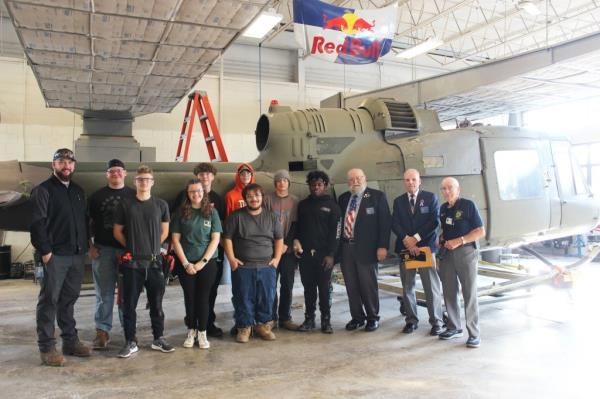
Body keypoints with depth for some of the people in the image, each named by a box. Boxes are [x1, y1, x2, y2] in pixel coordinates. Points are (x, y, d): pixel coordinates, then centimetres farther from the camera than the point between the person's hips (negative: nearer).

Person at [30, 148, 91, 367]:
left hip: (76, 256, 6)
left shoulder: (78, 191, 17)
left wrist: (85, 246, 11)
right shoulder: (43, 190, -3)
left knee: (69, 299, 13)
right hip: (54, 256, -6)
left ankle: (70, 341, 22)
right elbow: (37, 223, -10)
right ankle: (47, 348, 6)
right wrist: (45, 251, -16)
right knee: (49, 301, 0)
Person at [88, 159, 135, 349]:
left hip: (128, 250, 0)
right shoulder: (97, 196, 8)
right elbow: (89, 223, 9)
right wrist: (91, 246, 0)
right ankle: (102, 331, 12)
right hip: (103, 249, 0)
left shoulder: (133, 195, 7)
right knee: (104, 293, 4)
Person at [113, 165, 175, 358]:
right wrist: (131, 246, 3)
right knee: (129, 304, 4)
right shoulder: (125, 204, 1)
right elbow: (117, 231, 6)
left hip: (154, 262, 1)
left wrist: (152, 247, 6)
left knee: (156, 303, 10)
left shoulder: (161, 205, 4)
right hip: (132, 262, -1)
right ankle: (130, 342, 16)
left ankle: (158, 339, 23)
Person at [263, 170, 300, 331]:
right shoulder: (268, 199, 2)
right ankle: (271, 318, 10)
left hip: (288, 249, 2)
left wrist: (287, 244, -9)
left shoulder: (294, 200, 6)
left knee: (287, 284, 4)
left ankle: (285, 318, 13)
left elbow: (295, 225, 3)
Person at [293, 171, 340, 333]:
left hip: (323, 254, -3)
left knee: (324, 288, 1)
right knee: (308, 287, 7)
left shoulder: (331, 205, 2)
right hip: (305, 253, 3)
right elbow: (298, 226, 15)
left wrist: (330, 254, -10)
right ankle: (309, 319, 16)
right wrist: (296, 240, -4)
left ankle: (326, 320, 11)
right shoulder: (303, 204, 13)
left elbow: (334, 231, -3)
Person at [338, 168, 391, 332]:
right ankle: (357, 317, 25)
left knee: (369, 285, 4)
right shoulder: (343, 198, 12)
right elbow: (339, 220, 12)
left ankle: (373, 318, 20)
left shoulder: (377, 196, -2)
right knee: (351, 286, 10)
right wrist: (338, 244, 4)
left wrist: (382, 246, -13)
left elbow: (385, 222, -6)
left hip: (366, 248, -4)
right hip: (346, 247, 4)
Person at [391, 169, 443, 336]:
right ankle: (411, 321, 18)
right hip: (404, 248, 3)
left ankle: (436, 322, 9)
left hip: (426, 247, -2)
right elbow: (395, 224, 3)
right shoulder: (398, 201, 12)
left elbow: (435, 222, -4)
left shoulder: (430, 197, 5)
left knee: (432, 287, -2)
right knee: (407, 287, 7)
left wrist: (416, 238, -10)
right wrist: (406, 239, -13)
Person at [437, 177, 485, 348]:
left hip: (466, 252, -5)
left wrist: (459, 241, -18)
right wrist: (441, 239, 2)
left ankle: (474, 333, 8)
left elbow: (481, 231, -9)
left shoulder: (468, 205, -7)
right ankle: (454, 327, 25)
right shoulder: (443, 208, 10)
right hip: (446, 253, 5)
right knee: (449, 292, 10)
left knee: (470, 293, -1)